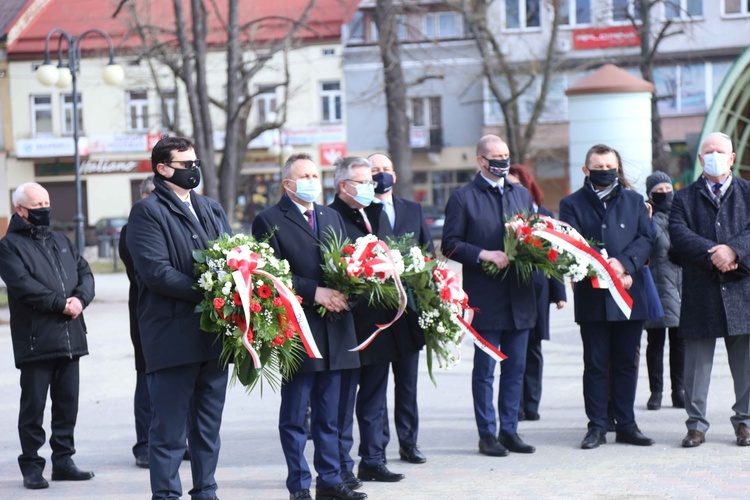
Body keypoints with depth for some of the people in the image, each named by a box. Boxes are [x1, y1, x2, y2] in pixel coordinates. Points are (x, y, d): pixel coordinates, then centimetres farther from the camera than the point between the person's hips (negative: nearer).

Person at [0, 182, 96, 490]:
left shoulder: (61, 241, 20)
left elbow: (85, 274, 12)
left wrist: (79, 299, -8)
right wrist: (61, 303, -15)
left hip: (70, 337, 6)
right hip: (35, 341, -6)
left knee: (67, 403, 9)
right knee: (33, 406, -1)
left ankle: (63, 461, 18)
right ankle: (31, 466, 6)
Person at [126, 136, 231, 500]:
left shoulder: (212, 210, 19)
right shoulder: (147, 211, -5)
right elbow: (156, 272, -15)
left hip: (214, 334, 7)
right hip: (173, 337, -7)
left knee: (208, 426, 13)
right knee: (169, 428, -3)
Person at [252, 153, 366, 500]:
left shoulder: (332, 217, 18)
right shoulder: (269, 220, -3)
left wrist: (343, 294, -4)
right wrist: (314, 292, -17)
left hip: (334, 330, 6)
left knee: (329, 415, 11)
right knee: (294, 416, 2)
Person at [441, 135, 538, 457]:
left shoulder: (521, 194, 16)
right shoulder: (463, 198, -2)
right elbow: (450, 244, -6)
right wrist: (484, 255, -18)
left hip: (520, 295, 5)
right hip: (485, 296, -5)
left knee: (516, 367, 8)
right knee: (485, 368, 1)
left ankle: (509, 430, 16)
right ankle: (487, 434, 8)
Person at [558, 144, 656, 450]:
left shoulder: (634, 201, 12)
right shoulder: (572, 204, 5)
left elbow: (646, 238, 2)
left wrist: (623, 263, -15)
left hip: (629, 297, 2)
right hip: (592, 298, -2)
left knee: (626, 364, 7)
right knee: (595, 365, 2)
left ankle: (626, 425, 14)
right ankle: (597, 427, 8)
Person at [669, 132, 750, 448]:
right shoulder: (684, 198, 11)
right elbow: (679, 234, -5)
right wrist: (713, 255, -17)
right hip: (700, 292, 0)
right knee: (697, 361, 3)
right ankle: (696, 424, 11)